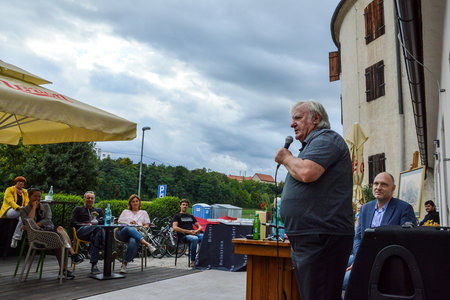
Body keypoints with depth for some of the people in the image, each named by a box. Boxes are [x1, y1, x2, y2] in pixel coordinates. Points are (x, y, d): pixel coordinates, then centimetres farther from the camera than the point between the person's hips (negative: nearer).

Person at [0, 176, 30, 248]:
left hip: (19, 212, 5)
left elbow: (27, 203, 6)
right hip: (8, 211, -5)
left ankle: (15, 239, -28)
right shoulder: (9, 190, 0)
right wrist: (18, 208, -34)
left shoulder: (25, 192, 16)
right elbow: (10, 201, -15)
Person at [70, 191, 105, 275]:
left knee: (97, 235, -42)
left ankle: (94, 265, -45)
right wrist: (83, 224, -3)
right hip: (82, 231, -2)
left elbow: (105, 220, 14)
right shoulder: (78, 209, 32)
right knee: (98, 228, -39)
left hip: (96, 229, 2)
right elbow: (72, 222, 15)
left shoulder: (99, 210, 36)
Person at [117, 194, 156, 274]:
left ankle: (124, 264, -36)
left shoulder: (143, 212, 30)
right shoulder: (125, 212, 32)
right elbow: (119, 222, 18)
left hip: (137, 233, 0)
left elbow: (147, 225, 18)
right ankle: (147, 244, -51)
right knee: (129, 229, -40)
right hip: (123, 233, 1)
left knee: (133, 241, -40)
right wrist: (129, 223, -1)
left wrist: (141, 227, -5)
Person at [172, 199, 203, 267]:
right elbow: (175, 228, -5)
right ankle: (192, 261, -30)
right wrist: (188, 231, -13)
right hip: (184, 236, -4)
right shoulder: (177, 216, 13)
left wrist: (197, 231, -3)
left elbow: (200, 227, 23)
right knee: (195, 239, -39)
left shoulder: (191, 216, 29)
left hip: (194, 234, 5)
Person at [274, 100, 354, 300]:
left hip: (321, 239, -11)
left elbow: (307, 173, -27)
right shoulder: (312, 143, 24)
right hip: (306, 239, 11)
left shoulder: (326, 139, -8)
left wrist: (286, 158, -5)